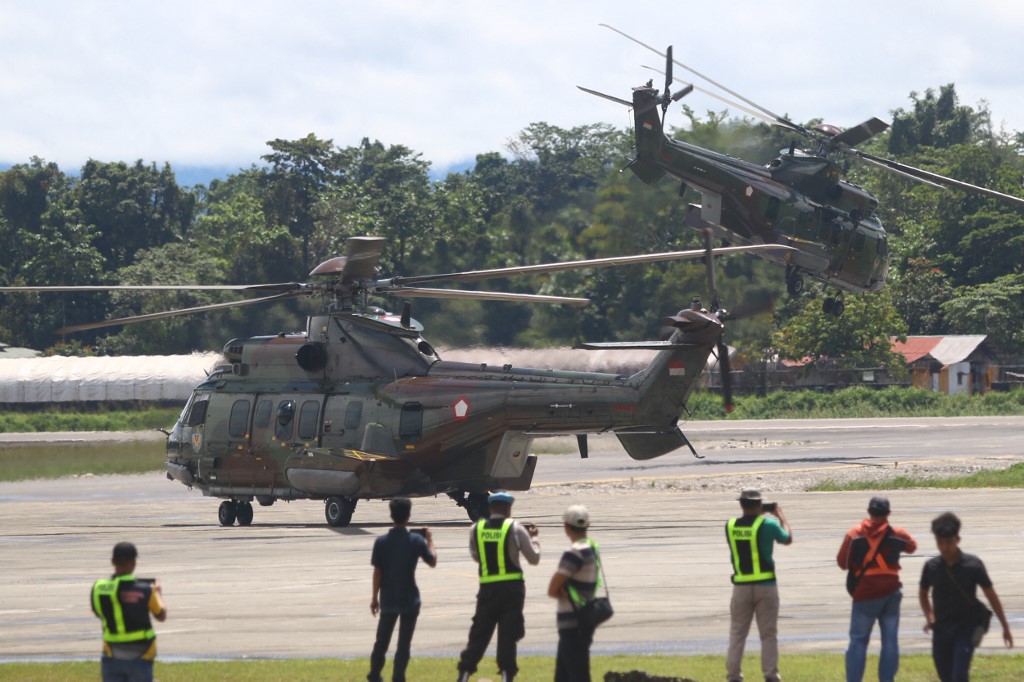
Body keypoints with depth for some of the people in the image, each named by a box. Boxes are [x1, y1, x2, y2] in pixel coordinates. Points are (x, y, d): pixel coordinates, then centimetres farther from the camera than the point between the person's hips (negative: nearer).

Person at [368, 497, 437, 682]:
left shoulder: (381, 542, -6)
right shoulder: (416, 540, -8)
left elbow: (377, 572, -3)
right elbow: (432, 561, 3)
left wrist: (375, 597, 6)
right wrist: (430, 540, 17)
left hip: (388, 599, 1)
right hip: (409, 599, -1)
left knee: (382, 640, 15)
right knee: (404, 642, 3)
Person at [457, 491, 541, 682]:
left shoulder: (476, 529, 3)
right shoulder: (515, 529, -5)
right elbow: (534, 558, 1)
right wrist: (533, 538, 17)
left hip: (487, 588, 2)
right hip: (512, 587, -2)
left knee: (479, 633, 9)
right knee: (508, 634, 2)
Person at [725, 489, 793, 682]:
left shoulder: (731, 526, -1)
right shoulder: (768, 525, -9)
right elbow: (787, 539, 10)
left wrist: (757, 515, 26)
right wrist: (780, 516, 23)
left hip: (741, 587, 2)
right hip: (765, 586, -2)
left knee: (737, 634, 8)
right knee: (768, 634, 5)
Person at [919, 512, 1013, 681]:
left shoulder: (973, 564, -10)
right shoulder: (931, 567, -3)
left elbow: (991, 596, -1)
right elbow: (923, 593, 16)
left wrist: (1005, 627, 2)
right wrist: (929, 617, 0)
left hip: (965, 629, -3)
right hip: (941, 630, 3)